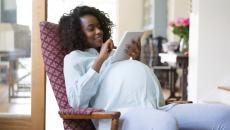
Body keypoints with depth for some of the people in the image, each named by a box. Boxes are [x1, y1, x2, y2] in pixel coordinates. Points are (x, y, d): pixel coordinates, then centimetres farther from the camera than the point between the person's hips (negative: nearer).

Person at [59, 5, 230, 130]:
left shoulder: (114, 53, 37)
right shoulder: (75, 57, 18)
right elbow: (76, 100, -1)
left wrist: (137, 61, 16)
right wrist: (99, 60, -1)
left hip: (158, 108, 7)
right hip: (122, 112, -7)